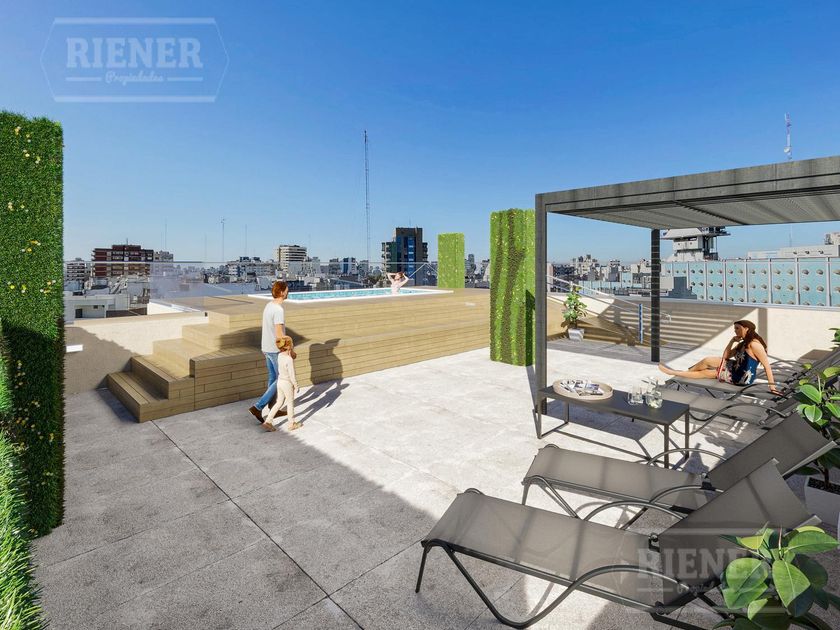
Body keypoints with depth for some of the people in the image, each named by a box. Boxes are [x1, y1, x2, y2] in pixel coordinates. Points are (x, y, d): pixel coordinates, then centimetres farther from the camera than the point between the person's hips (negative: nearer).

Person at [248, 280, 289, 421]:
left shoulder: (268, 306, 7)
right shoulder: (278, 310, -23)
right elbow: (279, 334, -25)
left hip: (267, 348, 9)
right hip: (276, 350, -9)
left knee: (272, 378, 18)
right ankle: (258, 407, -3)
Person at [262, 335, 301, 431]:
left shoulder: (280, 356, -3)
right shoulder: (289, 359, -25)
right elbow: (292, 375, -21)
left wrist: (292, 352, -2)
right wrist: (296, 386, -11)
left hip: (280, 381, 7)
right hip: (287, 383, -7)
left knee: (279, 402, 19)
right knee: (290, 403, 11)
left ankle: (268, 421, 18)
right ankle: (292, 424, 25)